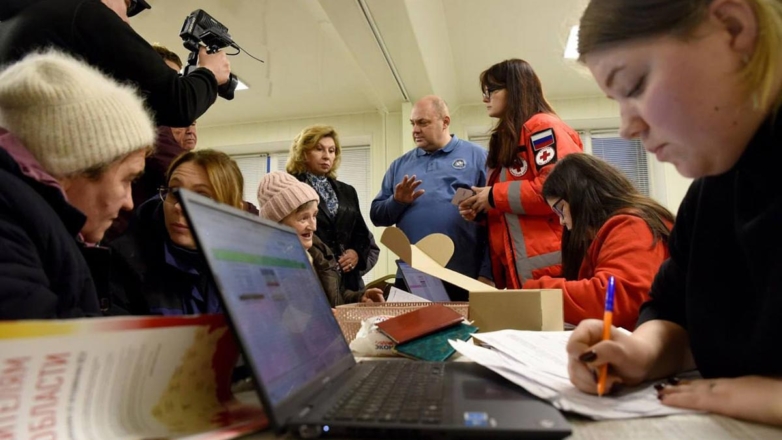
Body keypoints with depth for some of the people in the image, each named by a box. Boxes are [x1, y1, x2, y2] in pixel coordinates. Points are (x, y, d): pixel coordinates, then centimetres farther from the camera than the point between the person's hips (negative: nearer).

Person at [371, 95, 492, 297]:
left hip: (464, 277, -3)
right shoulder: (400, 165, 13)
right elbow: (376, 215, 13)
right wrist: (397, 202, -8)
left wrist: (486, 273, -8)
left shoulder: (477, 156, 2)